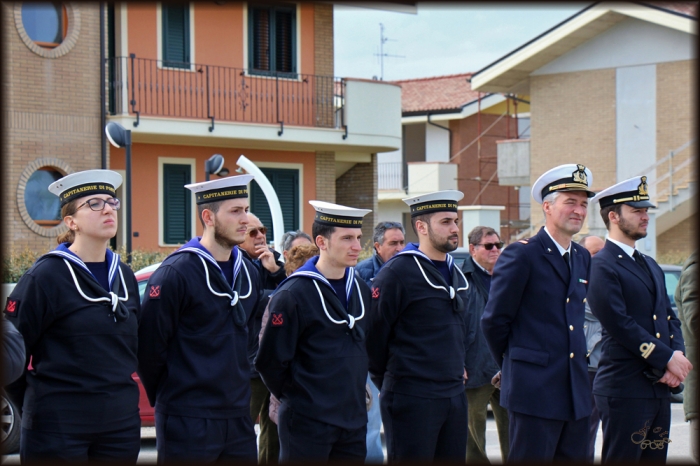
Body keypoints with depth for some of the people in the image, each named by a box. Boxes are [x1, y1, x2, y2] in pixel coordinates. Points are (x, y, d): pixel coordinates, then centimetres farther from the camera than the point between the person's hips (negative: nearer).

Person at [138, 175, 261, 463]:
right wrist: (172, 402, -1)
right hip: (188, 424, -7)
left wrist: (236, 392, 15)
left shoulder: (248, 272, 10)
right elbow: (149, 348, -10)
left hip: (239, 420, 7)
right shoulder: (175, 273, -12)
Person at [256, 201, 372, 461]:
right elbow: (270, 361, -11)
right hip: (307, 424, -7)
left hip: (354, 421, 7)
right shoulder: (292, 295, -13)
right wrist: (295, 398, 0)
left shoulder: (361, 290, 9)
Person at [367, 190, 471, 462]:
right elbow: (373, 334, -10)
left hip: (454, 396, 8)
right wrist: (387, 383, -1)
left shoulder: (455, 274, 14)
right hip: (412, 400, -8)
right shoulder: (397, 272, -12)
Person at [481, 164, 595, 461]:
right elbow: (494, 320, -6)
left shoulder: (583, 258, 15)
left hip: (576, 392, 7)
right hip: (534, 391, -7)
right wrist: (513, 366, 4)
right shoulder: (521, 255, -8)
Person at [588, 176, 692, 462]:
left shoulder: (650, 266, 20)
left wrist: (678, 356, -3)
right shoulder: (601, 266, -9)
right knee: (622, 459, -4)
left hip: (660, 388, 8)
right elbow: (620, 325, -17)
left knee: (655, 458, 9)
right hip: (625, 389, -8)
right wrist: (668, 359, -14)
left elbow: (670, 318, 17)